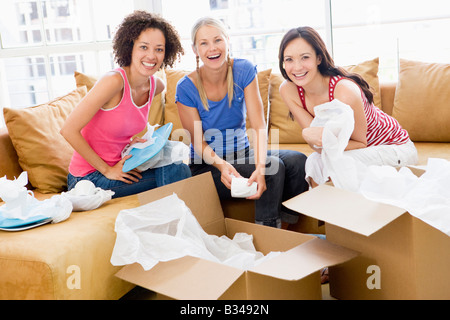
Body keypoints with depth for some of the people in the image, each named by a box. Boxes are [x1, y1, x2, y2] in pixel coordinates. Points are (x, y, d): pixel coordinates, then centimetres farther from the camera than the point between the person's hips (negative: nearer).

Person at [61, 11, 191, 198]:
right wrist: (107, 170, -16)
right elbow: (69, 130, -21)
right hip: (90, 178, -6)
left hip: (119, 167, 7)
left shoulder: (156, 85, 0)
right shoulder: (114, 81, -22)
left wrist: (130, 141, 6)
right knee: (175, 172, -20)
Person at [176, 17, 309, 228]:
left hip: (243, 153, 4)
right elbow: (199, 142, -11)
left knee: (297, 161, -21)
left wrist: (260, 166, -33)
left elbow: (258, 125, -16)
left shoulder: (244, 70, -8)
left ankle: (287, 228, -7)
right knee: (274, 167, -27)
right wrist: (221, 165, -34)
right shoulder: (186, 88, -14)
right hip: (207, 166, -4)